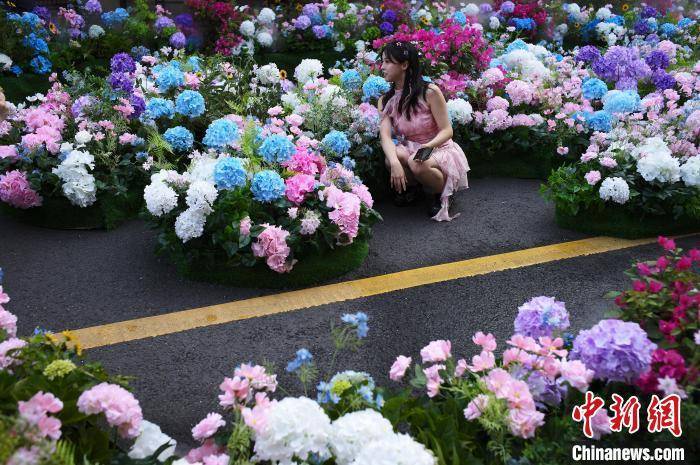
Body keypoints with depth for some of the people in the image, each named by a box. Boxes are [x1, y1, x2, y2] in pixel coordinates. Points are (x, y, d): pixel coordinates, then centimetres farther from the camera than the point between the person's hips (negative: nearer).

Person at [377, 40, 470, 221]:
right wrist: (395, 162, -38)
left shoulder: (429, 92, -16)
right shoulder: (386, 100, -3)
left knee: (418, 165, -37)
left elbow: (447, 131, -15)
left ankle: (444, 193, -4)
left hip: (439, 149, -4)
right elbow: (385, 135, -18)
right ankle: (413, 186, 4)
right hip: (409, 149, 4)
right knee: (390, 158, -29)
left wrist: (429, 146, -37)